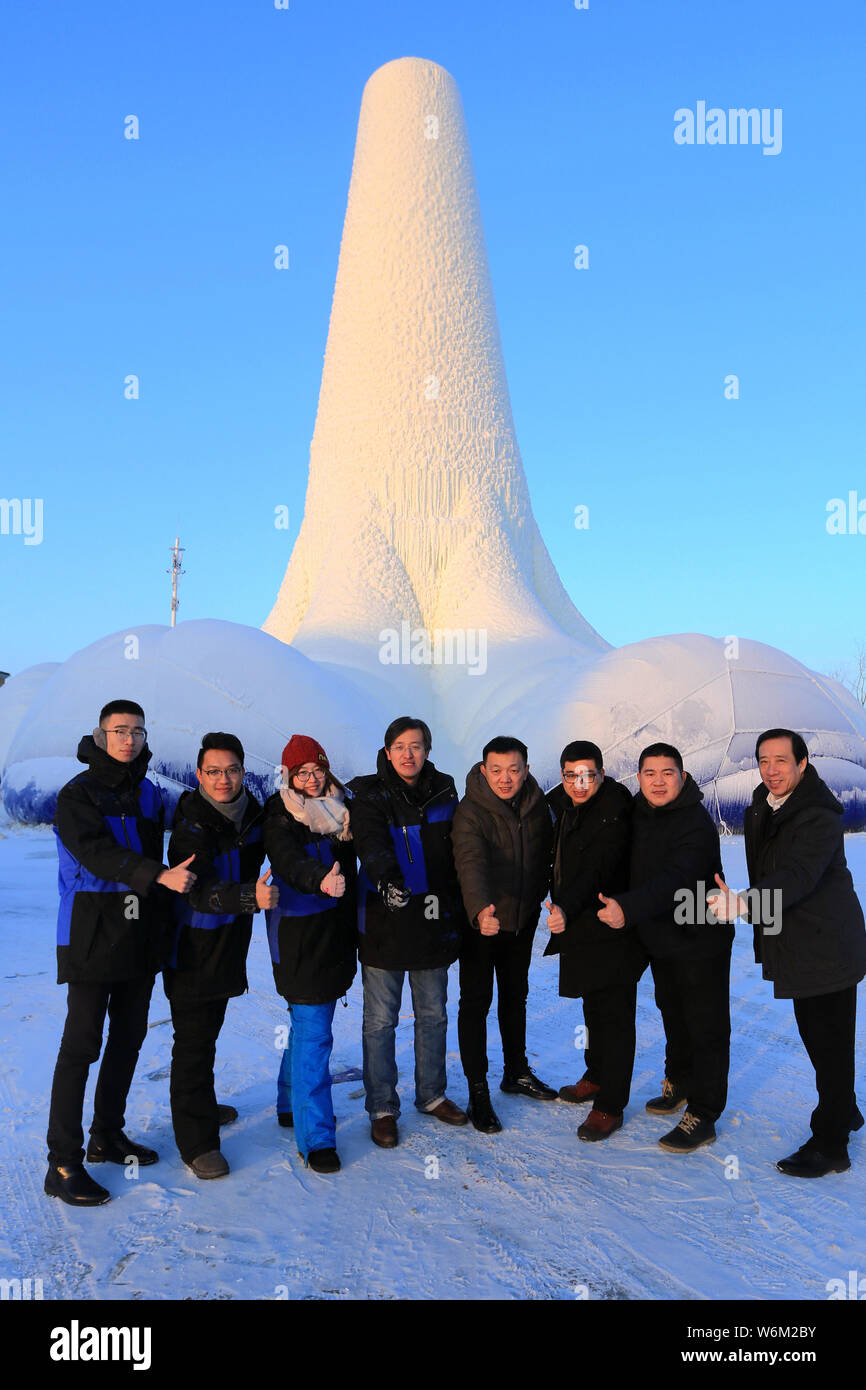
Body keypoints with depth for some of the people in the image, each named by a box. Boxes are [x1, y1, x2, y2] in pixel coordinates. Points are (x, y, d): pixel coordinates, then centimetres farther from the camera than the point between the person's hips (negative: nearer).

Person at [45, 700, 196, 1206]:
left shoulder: (149, 794, 11)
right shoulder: (78, 794, -7)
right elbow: (96, 853, -22)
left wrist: (161, 925, 11)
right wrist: (159, 875, -33)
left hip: (140, 937, 6)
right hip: (92, 935, -6)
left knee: (129, 1038, 14)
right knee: (81, 1045, -5)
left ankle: (108, 1136, 30)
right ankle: (63, 1164, 4)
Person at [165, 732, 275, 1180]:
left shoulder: (253, 812, -3)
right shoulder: (190, 827, -23)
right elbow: (201, 891, -38)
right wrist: (250, 896, -52)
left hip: (230, 945, 7)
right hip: (192, 950, -7)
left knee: (209, 1030, 24)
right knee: (193, 1041, -1)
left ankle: (202, 1106, 43)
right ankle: (196, 1141, 10)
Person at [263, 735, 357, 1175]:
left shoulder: (340, 807, 9)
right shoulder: (280, 816, -11)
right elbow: (290, 861, -30)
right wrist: (320, 881, -47)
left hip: (336, 930, 7)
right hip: (299, 935, -7)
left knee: (308, 1023, 19)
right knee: (313, 1032, -8)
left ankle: (293, 1105, 37)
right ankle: (315, 1138, -1)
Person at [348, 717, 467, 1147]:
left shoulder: (444, 793, 5)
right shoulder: (368, 795, -7)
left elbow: (455, 856, 13)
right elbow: (371, 843, -26)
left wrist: (455, 909, 10)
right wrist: (388, 877, -45)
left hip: (433, 923, 4)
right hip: (384, 923, -4)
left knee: (433, 1015, 17)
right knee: (380, 1021, 5)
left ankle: (431, 1095, 35)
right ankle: (382, 1109, 20)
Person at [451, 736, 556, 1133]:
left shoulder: (537, 805, -4)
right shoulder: (470, 811, -22)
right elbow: (471, 862, -38)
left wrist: (539, 900, 10)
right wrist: (480, 909, -53)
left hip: (522, 920, 5)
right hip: (481, 922, -5)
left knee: (516, 996, 20)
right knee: (475, 1003, 2)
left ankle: (517, 1072, 38)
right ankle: (478, 1092, 14)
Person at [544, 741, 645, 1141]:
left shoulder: (613, 812, -22)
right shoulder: (563, 803, 4)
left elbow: (597, 871, -33)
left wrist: (566, 908, -46)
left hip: (611, 928, -9)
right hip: (579, 925, 9)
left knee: (613, 1013, -1)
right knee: (594, 1006, 23)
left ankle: (610, 1106, 8)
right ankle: (596, 1077, 41)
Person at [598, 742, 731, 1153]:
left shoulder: (695, 823, -25)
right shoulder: (639, 815, 1)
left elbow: (676, 880, -38)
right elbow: (637, 873, 13)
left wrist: (628, 907, -50)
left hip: (700, 941, -8)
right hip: (660, 939, 8)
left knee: (705, 1027, 2)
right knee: (673, 1015, 23)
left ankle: (702, 1115, 13)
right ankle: (679, 1084, 43)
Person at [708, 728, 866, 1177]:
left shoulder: (818, 817, -21)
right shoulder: (760, 810, 6)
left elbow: (797, 876, -36)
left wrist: (742, 904, -49)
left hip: (827, 948, -9)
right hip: (799, 948, 9)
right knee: (816, 1039, 21)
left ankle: (829, 1147, 8)